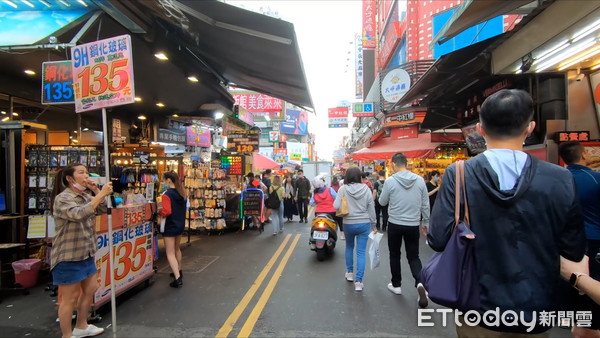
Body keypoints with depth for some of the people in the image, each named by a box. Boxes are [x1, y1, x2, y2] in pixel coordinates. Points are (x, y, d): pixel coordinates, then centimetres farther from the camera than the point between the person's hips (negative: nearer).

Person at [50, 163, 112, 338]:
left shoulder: (85, 196, 9)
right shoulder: (62, 199, -18)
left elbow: (103, 209, 7)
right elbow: (79, 214, -35)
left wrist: (96, 190, -6)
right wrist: (101, 194, -39)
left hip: (86, 253, 9)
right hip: (68, 256, -9)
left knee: (91, 289, 17)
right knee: (70, 298, 2)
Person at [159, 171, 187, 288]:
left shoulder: (167, 195, -19)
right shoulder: (181, 193, 5)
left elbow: (166, 212, -25)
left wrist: (160, 211, -7)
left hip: (170, 226, -8)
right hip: (180, 224, 8)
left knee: (170, 254, -2)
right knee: (177, 249, 25)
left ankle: (178, 279, -8)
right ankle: (178, 271, 40)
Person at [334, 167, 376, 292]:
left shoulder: (343, 189, -10)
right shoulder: (366, 189, -4)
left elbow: (336, 206, -14)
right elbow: (371, 208, 1)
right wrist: (373, 225, 11)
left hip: (348, 224, 0)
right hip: (364, 224, 0)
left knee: (349, 247, 24)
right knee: (361, 252, 4)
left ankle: (349, 273, 35)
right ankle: (358, 282, 2)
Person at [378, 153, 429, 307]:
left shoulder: (390, 181, -13)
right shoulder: (419, 180, -4)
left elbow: (382, 202, -1)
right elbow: (425, 204, 2)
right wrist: (425, 222, 14)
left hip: (395, 224, -2)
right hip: (413, 225, 2)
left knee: (395, 255, 16)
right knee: (413, 256, 14)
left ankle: (396, 285, 27)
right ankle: (420, 282, -8)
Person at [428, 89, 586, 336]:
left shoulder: (458, 175, -18)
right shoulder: (561, 180, -13)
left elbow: (437, 240, -17)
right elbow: (574, 252, -5)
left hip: (479, 312, -1)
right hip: (537, 314, 1)